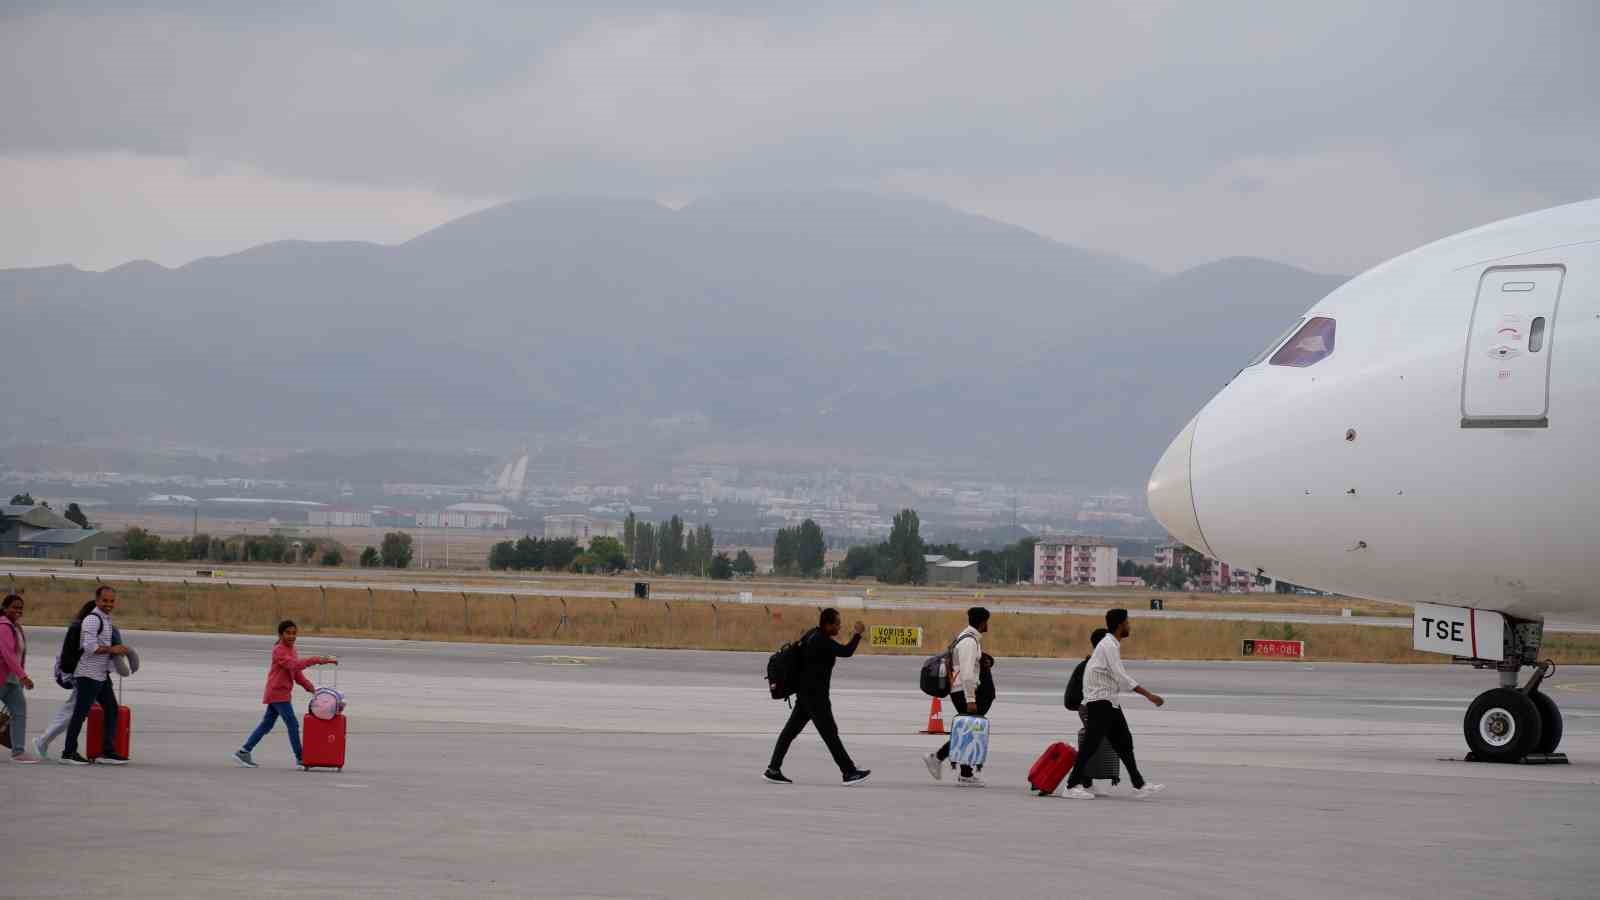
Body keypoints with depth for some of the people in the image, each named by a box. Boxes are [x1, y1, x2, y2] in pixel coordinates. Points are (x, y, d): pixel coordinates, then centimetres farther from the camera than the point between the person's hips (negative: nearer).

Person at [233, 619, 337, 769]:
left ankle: (243, 752, 16)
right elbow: (294, 665, -31)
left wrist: (310, 687, 6)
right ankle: (300, 759, -5)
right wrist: (316, 660, -36)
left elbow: (297, 673, 19)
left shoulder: (291, 650, 16)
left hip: (282, 694, 10)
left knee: (266, 725, 12)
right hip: (278, 694, -10)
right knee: (293, 724, -9)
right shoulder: (279, 651, -14)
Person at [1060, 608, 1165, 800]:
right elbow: (1121, 677, -24)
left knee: (1124, 742, 6)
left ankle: (1139, 786, 5)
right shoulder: (1109, 646, -17)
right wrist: (1149, 695, -25)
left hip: (1110, 702, 10)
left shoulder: (1112, 644, 14)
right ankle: (1072, 786, 0)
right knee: (1091, 744, -6)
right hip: (1099, 701, -10)